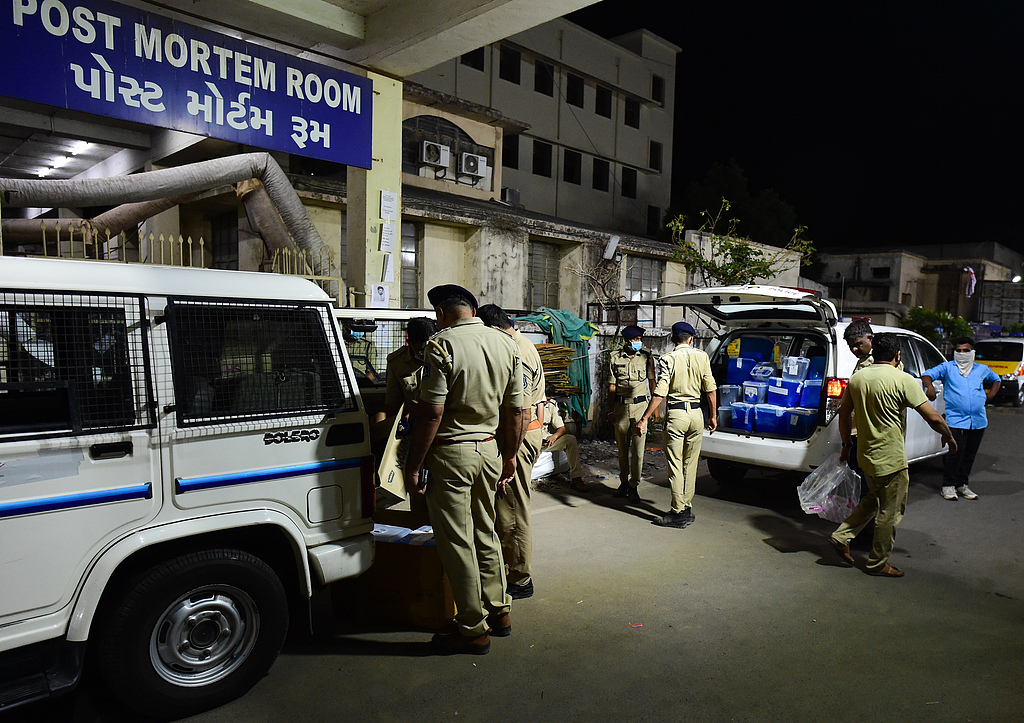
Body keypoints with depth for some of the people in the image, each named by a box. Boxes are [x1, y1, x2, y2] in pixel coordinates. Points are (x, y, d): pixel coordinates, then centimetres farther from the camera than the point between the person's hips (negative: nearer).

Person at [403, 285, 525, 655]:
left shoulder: (442, 344, -14)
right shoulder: (506, 343, 5)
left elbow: (431, 414, -18)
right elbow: (515, 409, 7)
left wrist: (412, 466, -12)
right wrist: (509, 455, 17)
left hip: (451, 453, -7)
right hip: (489, 450, 7)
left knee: (456, 543, 5)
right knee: (484, 535, 20)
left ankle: (474, 629, 15)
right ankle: (498, 612, 32)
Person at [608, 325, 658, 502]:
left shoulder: (646, 356, 2)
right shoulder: (615, 358, 3)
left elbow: (652, 382, 7)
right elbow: (612, 386, 5)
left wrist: (655, 407, 4)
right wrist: (611, 410, 2)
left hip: (640, 405, -1)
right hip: (621, 407, 1)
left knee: (637, 448, -3)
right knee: (622, 447, 8)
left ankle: (634, 487, 4)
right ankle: (624, 482, 22)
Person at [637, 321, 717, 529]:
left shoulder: (668, 359, -6)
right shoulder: (702, 357, 4)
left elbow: (659, 393, -13)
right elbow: (711, 389, 5)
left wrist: (644, 419, -10)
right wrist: (713, 416, 16)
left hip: (676, 414, -4)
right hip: (696, 414, 4)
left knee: (675, 465, 0)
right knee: (690, 464, 14)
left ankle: (679, 513, 2)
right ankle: (687, 508, 21)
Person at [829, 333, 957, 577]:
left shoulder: (856, 378, 2)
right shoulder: (903, 381, -15)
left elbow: (844, 413, 11)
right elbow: (934, 418, -15)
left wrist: (846, 444, 22)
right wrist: (949, 437, 4)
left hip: (866, 456, 6)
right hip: (891, 458, -6)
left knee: (874, 500, 25)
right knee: (890, 512, 8)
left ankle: (842, 536, 18)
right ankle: (878, 563, 19)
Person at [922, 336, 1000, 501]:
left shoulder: (982, 369, 17)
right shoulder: (947, 367, 6)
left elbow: (996, 379, 36)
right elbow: (928, 374, -4)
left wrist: (991, 395, 20)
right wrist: (930, 386, -25)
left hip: (978, 421, 5)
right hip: (956, 420, -4)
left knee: (969, 454, 9)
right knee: (955, 452, -11)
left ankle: (962, 484, 22)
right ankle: (948, 485, 2)